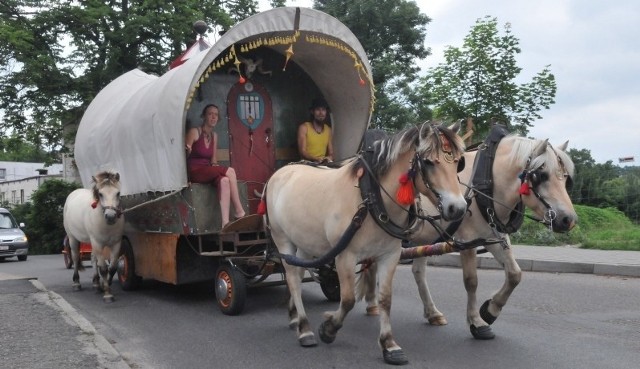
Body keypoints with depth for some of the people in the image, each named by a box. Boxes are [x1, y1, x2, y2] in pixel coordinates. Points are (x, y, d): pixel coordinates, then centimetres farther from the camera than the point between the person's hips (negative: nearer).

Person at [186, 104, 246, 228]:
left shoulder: (214, 135, 13)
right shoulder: (194, 132, -7)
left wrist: (215, 165, -5)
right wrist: (187, 151, -31)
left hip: (208, 172, 6)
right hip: (195, 172, -6)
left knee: (224, 180, -29)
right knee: (230, 171, -25)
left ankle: (225, 223, -37)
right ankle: (239, 211, -22)